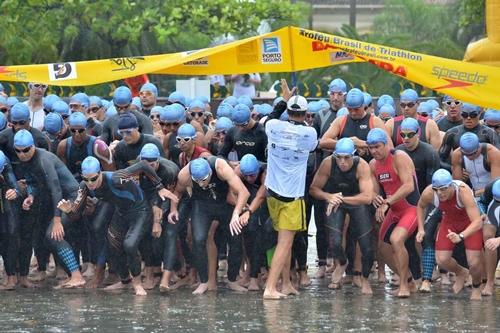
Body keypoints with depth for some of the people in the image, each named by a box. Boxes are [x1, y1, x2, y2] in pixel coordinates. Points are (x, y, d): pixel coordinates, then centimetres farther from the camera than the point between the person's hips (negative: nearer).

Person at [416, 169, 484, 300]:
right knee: (441, 260, -10)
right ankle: (461, 273, 26)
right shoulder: (428, 193, -27)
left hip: (471, 223, -4)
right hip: (449, 222, 4)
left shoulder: (463, 191, -40)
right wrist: (421, 229, -7)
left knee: (474, 262, -13)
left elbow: (478, 222, -46)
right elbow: (421, 206, 1)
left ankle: (476, 287, 22)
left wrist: (460, 236, -60)